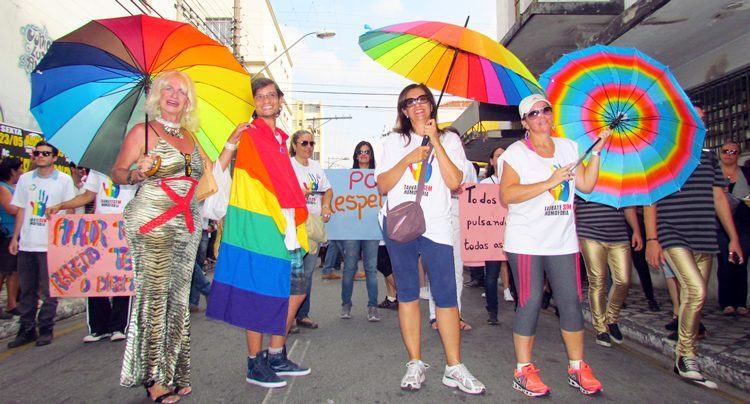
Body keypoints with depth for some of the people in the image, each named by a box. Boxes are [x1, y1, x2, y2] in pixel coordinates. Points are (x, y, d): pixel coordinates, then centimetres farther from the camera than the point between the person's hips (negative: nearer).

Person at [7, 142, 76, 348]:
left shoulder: (64, 180, 1)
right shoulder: (25, 179, 11)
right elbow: (21, 210, 14)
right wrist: (15, 237, 8)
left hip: (52, 244, -4)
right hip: (26, 244, 4)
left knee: (49, 291, 2)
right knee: (27, 290, 10)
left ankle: (46, 329, 14)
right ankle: (27, 330, 20)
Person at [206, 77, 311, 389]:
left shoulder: (279, 138, 19)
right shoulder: (250, 135, -5)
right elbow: (265, 187, -13)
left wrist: (294, 228, 14)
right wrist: (288, 229, -17)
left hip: (282, 228, 8)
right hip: (258, 226, -8)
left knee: (297, 290, 10)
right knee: (260, 296, -1)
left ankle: (277, 356, 24)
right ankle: (255, 365, 14)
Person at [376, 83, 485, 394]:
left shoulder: (449, 139, 10)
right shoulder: (392, 142, 12)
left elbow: (454, 182, -5)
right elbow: (382, 185, 3)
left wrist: (435, 142, -7)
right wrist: (408, 159, -9)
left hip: (436, 225, -1)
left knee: (446, 295, -5)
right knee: (407, 293, 6)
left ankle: (454, 368, 6)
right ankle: (415, 363, 17)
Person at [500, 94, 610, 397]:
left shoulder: (568, 147, 14)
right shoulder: (516, 152, -3)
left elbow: (586, 185, 10)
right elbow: (507, 194, -15)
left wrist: (596, 150, 2)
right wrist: (549, 182, -17)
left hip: (563, 240, 5)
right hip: (526, 241, -4)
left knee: (571, 302, 6)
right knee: (530, 303, -2)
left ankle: (577, 368, 22)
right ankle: (524, 371, 11)